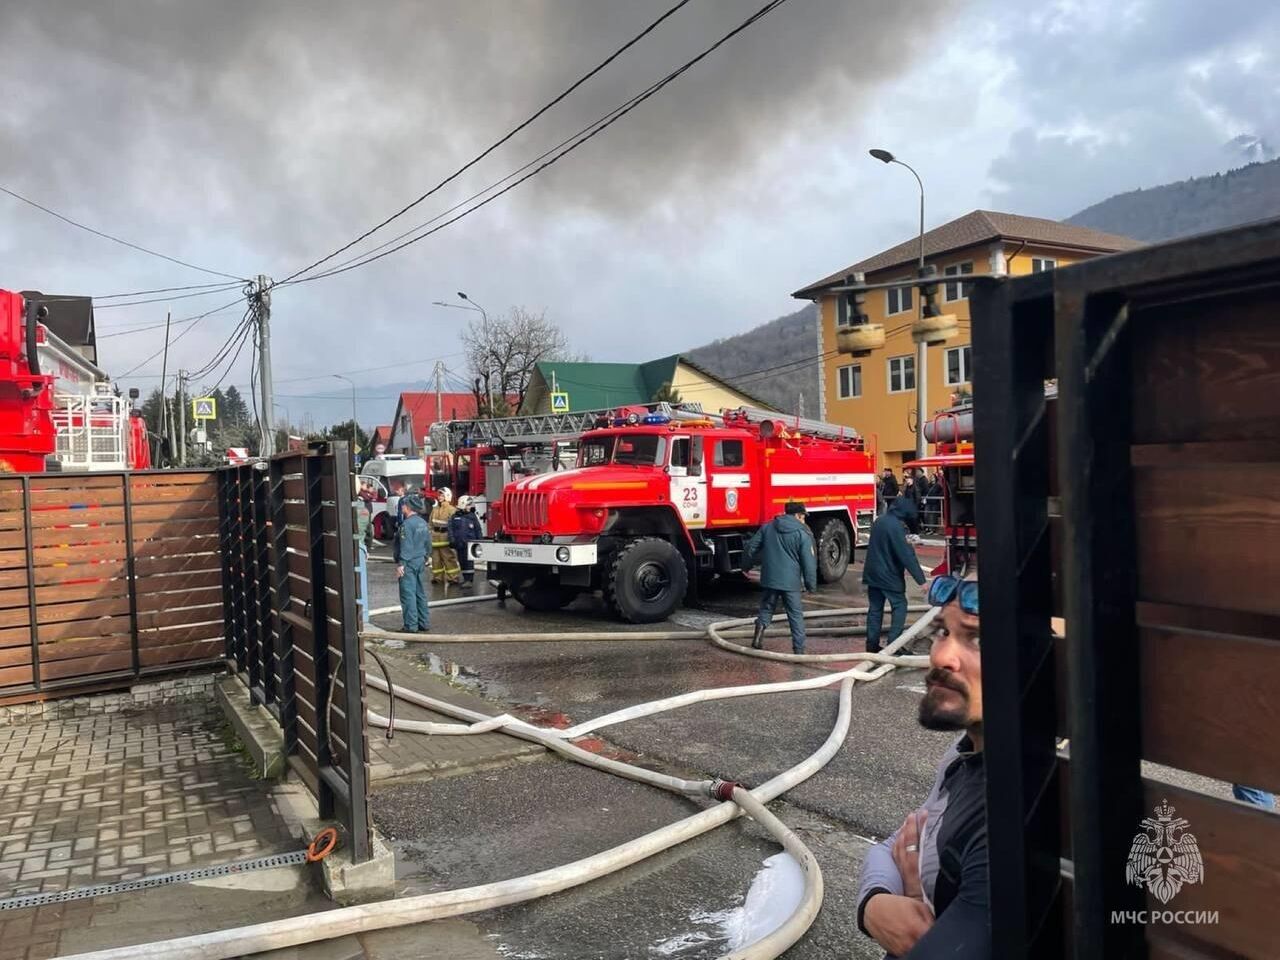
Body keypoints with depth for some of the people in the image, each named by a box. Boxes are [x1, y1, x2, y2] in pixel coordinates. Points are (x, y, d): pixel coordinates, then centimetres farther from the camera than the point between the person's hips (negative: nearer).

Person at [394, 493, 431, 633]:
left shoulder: (407, 524, -16)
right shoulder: (423, 523, 9)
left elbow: (405, 546, -20)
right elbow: (428, 544, 14)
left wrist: (401, 564, -18)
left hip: (408, 563, -8)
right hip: (420, 562, 8)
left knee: (408, 595, -4)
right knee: (420, 593, 14)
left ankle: (411, 627, -3)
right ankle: (424, 624, 19)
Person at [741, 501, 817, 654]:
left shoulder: (767, 527, 7)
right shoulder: (803, 534, -5)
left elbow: (750, 548, 10)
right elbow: (809, 562, -7)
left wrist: (746, 567, 25)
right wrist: (811, 585, 2)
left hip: (769, 579, 3)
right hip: (791, 581, -3)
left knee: (766, 608, 19)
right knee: (796, 615, 7)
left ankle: (761, 626, -7)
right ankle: (799, 650, 7)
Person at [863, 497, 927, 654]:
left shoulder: (879, 522, 7)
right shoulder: (896, 527, -20)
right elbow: (907, 555, -22)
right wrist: (921, 579, -19)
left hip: (872, 574, 8)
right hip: (890, 576, -8)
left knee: (875, 608, 11)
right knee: (899, 607, 3)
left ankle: (872, 645, 13)